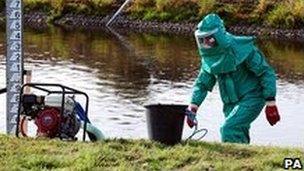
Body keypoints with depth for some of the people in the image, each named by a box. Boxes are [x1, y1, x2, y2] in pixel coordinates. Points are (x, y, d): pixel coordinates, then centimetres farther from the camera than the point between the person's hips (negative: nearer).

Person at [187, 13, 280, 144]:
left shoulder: (241, 48, -20)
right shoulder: (209, 56, 1)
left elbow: (267, 73, -16)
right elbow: (202, 84, 10)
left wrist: (271, 104, -19)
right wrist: (193, 107, -4)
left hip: (251, 99, -7)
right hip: (231, 104, 7)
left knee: (229, 130, -22)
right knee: (239, 136, 10)